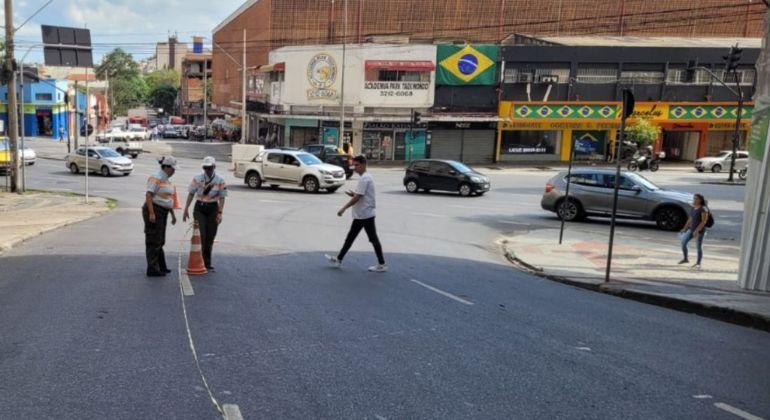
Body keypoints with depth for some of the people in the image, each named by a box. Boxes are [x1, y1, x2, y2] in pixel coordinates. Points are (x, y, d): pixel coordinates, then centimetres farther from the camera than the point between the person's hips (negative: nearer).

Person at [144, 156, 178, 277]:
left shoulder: (167, 179, 16)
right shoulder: (156, 178, -13)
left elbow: (169, 198, 20)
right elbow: (148, 195, -20)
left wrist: (173, 215, 21)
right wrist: (151, 213, -27)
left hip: (163, 212, 9)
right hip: (154, 211, -9)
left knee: (159, 241, 16)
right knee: (154, 241, -6)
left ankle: (161, 267, 24)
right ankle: (152, 269, -3)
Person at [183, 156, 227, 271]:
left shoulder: (220, 181, -4)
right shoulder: (197, 178, -2)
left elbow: (222, 198, -4)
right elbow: (191, 194, 3)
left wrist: (220, 213, -11)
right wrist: (186, 209, 0)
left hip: (213, 208, 1)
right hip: (199, 208, 0)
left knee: (210, 237, 5)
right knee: (201, 236, -9)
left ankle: (207, 264, 17)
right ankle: (202, 262, -3)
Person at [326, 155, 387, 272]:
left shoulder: (364, 179, -18)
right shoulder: (366, 177, 14)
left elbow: (357, 197, -22)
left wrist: (344, 208, -17)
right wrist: (353, 194, 5)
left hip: (365, 215, -10)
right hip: (360, 215, 10)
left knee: (373, 239, -2)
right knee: (350, 237, 13)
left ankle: (382, 265, 6)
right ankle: (339, 260, 20)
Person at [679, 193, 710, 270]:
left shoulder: (703, 209, -12)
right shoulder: (693, 208, 10)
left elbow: (704, 221, -17)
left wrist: (697, 230, -23)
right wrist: (685, 228, 13)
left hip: (700, 230, -7)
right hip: (691, 229, 7)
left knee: (699, 246, 0)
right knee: (683, 242, 1)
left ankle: (698, 263, 12)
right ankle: (685, 259, 17)